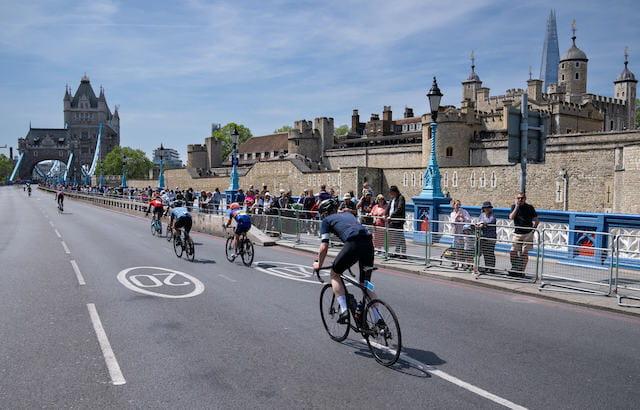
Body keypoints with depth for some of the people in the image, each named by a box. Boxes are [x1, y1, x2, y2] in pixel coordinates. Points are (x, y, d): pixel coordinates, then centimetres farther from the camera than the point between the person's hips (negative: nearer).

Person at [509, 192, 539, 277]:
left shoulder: (529, 208, -1)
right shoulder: (514, 206, 4)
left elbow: (536, 221, 4)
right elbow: (511, 217, -12)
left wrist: (533, 229, -5)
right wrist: (516, 206, -13)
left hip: (527, 234, -2)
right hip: (517, 233, 2)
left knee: (524, 253, -2)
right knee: (513, 252, -2)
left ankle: (521, 271, 5)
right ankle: (514, 269, 16)